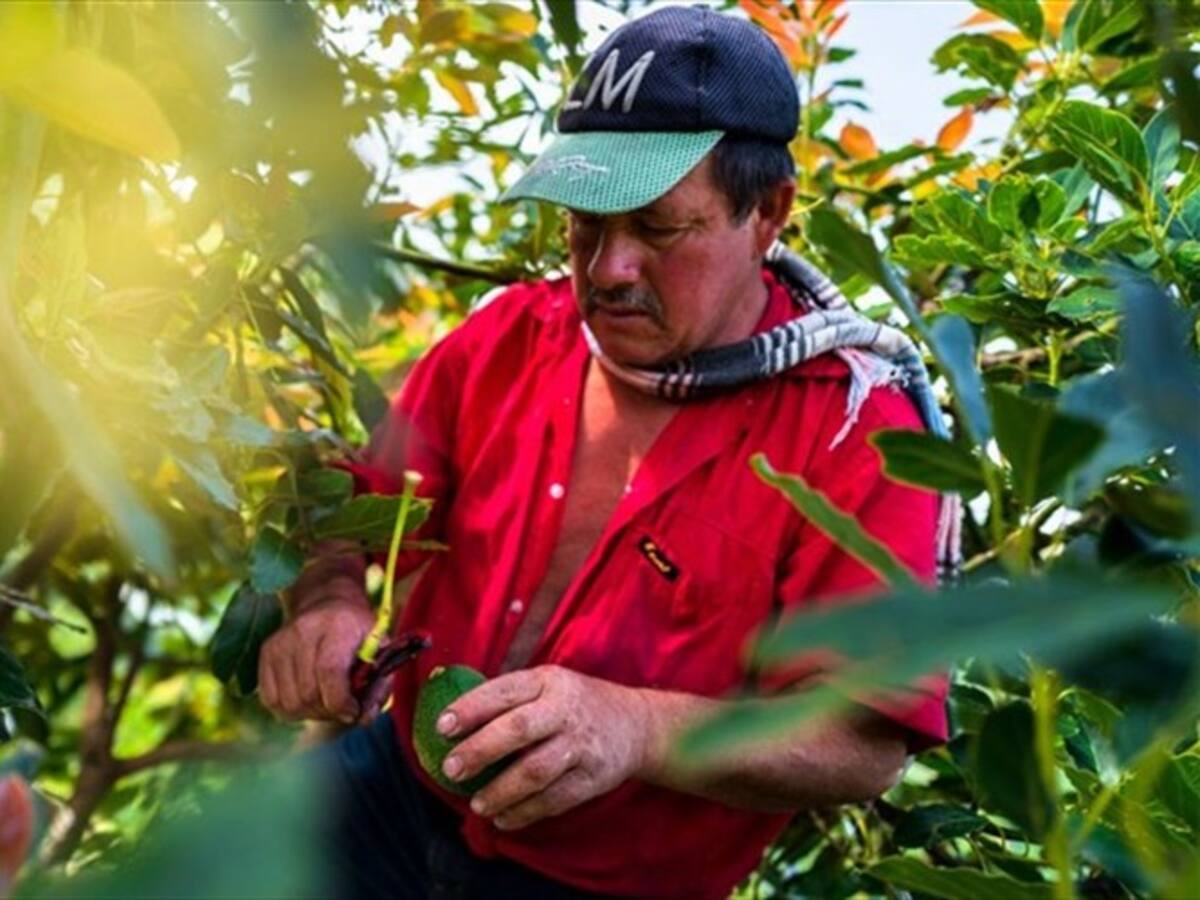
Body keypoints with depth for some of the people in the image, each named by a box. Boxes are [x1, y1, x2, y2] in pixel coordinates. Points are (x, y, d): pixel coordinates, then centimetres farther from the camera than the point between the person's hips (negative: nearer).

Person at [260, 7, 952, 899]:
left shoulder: (853, 432, -17)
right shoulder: (513, 335, -1)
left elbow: (867, 743, -21)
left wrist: (639, 729, -37)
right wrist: (329, 605, -16)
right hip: (399, 792, 4)